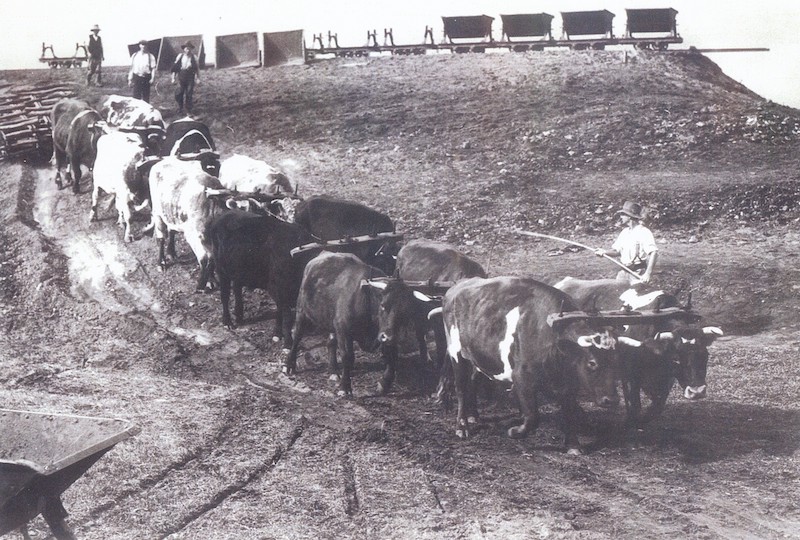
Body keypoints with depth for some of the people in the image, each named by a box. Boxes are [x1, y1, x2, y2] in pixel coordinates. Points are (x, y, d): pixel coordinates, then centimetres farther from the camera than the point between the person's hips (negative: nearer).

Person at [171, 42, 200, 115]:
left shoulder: (194, 57, 2)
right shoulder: (180, 56, 2)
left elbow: (197, 69, 9)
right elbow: (174, 68, 5)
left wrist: (198, 78, 5)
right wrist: (173, 78, 3)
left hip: (190, 78, 0)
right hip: (181, 78, 0)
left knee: (189, 94, 2)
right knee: (179, 93, -1)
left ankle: (189, 110, 12)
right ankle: (180, 109, 16)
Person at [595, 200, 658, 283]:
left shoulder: (644, 232, -13)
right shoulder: (624, 232, 14)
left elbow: (653, 253, -23)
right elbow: (617, 251, 19)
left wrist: (648, 273, -32)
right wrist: (604, 252, -3)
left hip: (638, 274, -7)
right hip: (624, 272, 7)